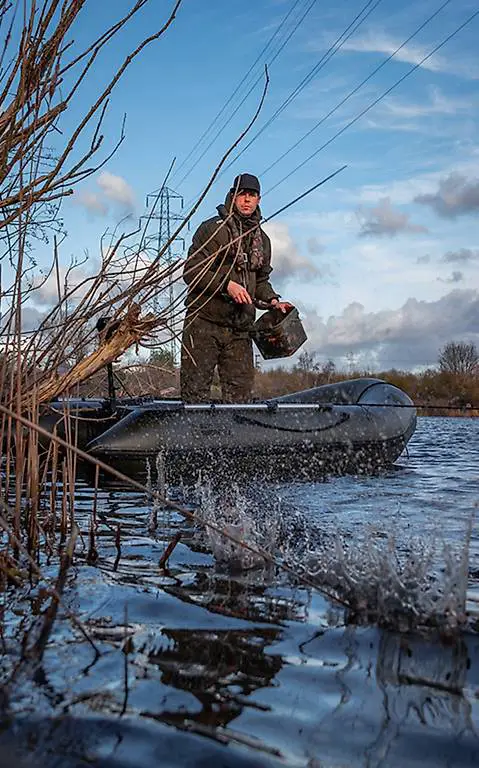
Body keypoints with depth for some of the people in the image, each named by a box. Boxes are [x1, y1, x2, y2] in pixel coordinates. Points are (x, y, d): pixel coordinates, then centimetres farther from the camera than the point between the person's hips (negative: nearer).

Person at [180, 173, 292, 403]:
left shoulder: (262, 240, 18)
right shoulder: (212, 229, -1)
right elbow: (191, 271, -8)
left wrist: (273, 300, 6)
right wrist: (226, 284, -19)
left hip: (240, 328, 6)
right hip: (204, 322, -5)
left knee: (240, 389, 4)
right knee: (196, 386, -5)